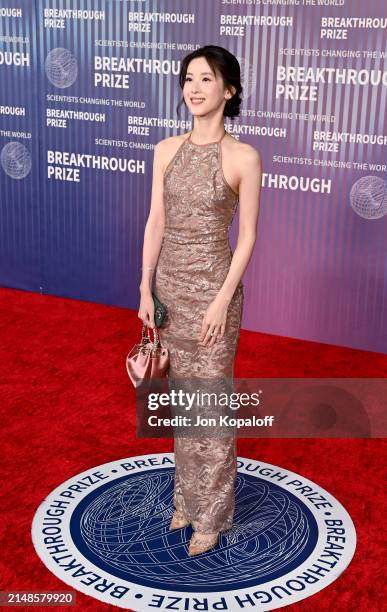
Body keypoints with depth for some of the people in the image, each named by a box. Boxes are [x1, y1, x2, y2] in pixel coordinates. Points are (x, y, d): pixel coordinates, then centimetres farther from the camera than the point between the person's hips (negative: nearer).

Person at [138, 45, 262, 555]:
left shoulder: (243, 157, -10)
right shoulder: (166, 150, 4)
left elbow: (247, 236, -10)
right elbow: (155, 221, 4)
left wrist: (222, 300, -15)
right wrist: (146, 290, 0)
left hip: (212, 286, -5)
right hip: (169, 284, 5)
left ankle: (211, 514, 21)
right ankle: (187, 498, 33)